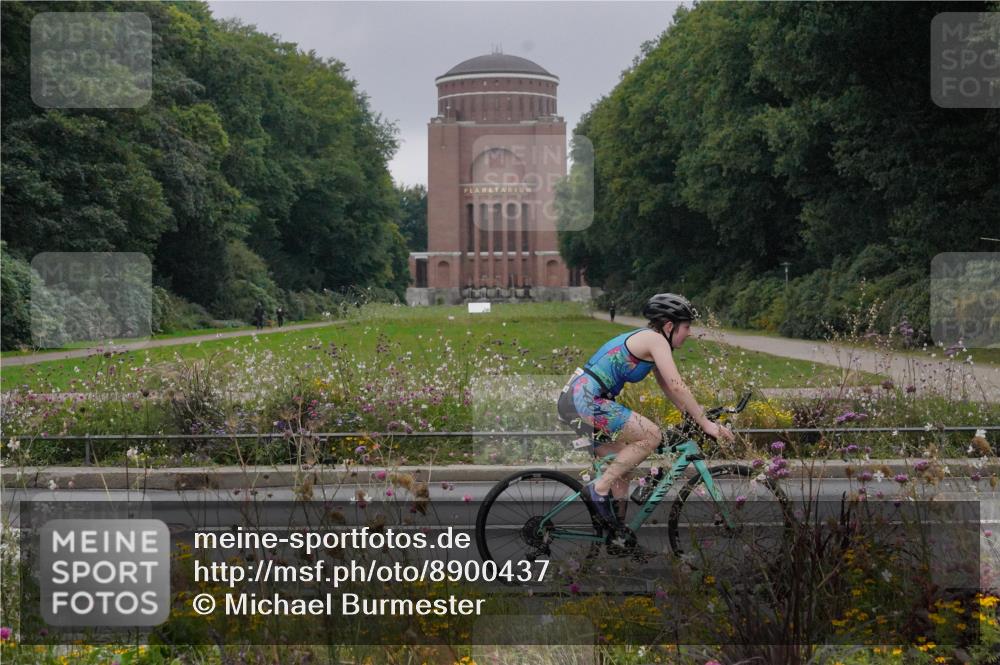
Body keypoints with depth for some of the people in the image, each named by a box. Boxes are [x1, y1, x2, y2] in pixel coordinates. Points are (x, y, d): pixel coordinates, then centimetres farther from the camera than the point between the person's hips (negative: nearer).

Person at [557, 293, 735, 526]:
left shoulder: (645, 340, 20)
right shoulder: (655, 340, -9)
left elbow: (668, 387, 25)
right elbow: (676, 386, -17)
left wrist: (693, 416, 18)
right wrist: (704, 423, -15)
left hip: (575, 398, 11)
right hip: (585, 399, -11)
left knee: (623, 467, 15)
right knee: (651, 435, -17)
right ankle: (599, 488, -10)